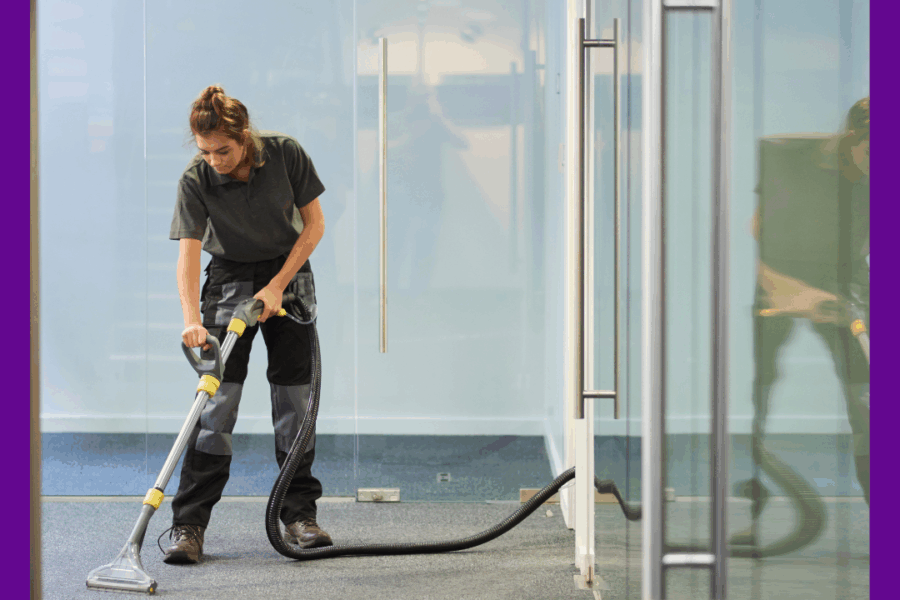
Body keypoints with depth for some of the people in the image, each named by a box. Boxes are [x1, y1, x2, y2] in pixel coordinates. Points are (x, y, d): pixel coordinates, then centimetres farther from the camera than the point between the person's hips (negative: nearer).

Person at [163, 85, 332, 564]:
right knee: (219, 396, -10)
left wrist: (276, 287, -15)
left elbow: (314, 224, -9)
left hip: (289, 275, 1)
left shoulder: (285, 154, -16)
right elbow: (188, 252, -25)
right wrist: (192, 320, -40)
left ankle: (298, 515, 9)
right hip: (230, 279, -1)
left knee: (295, 398, -1)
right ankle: (188, 524, -9)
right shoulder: (196, 180, -18)